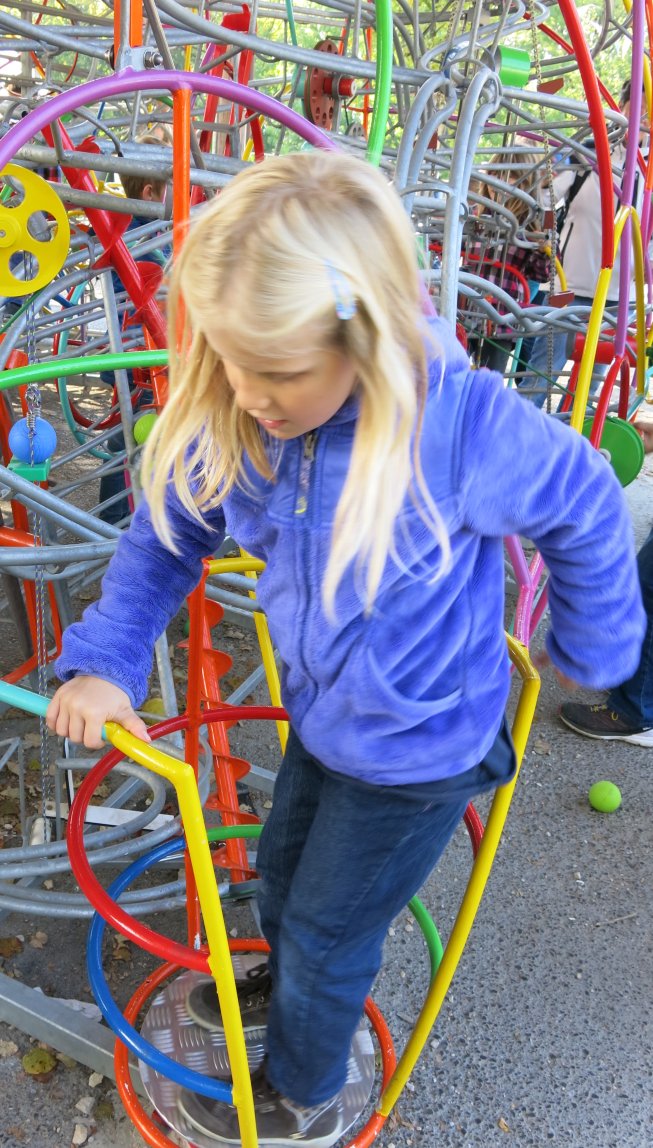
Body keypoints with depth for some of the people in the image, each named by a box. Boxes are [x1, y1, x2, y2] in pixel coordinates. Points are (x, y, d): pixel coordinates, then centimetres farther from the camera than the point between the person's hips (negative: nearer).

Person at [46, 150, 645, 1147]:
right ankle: (289, 990, 66)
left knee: (326, 933, 15)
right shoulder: (229, 418, -19)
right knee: (281, 872, 29)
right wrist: (106, 658, -15)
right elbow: (168, 530, -4)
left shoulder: (458, 426, -35)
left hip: (418, 748, -5)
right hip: (321, 713, 6)